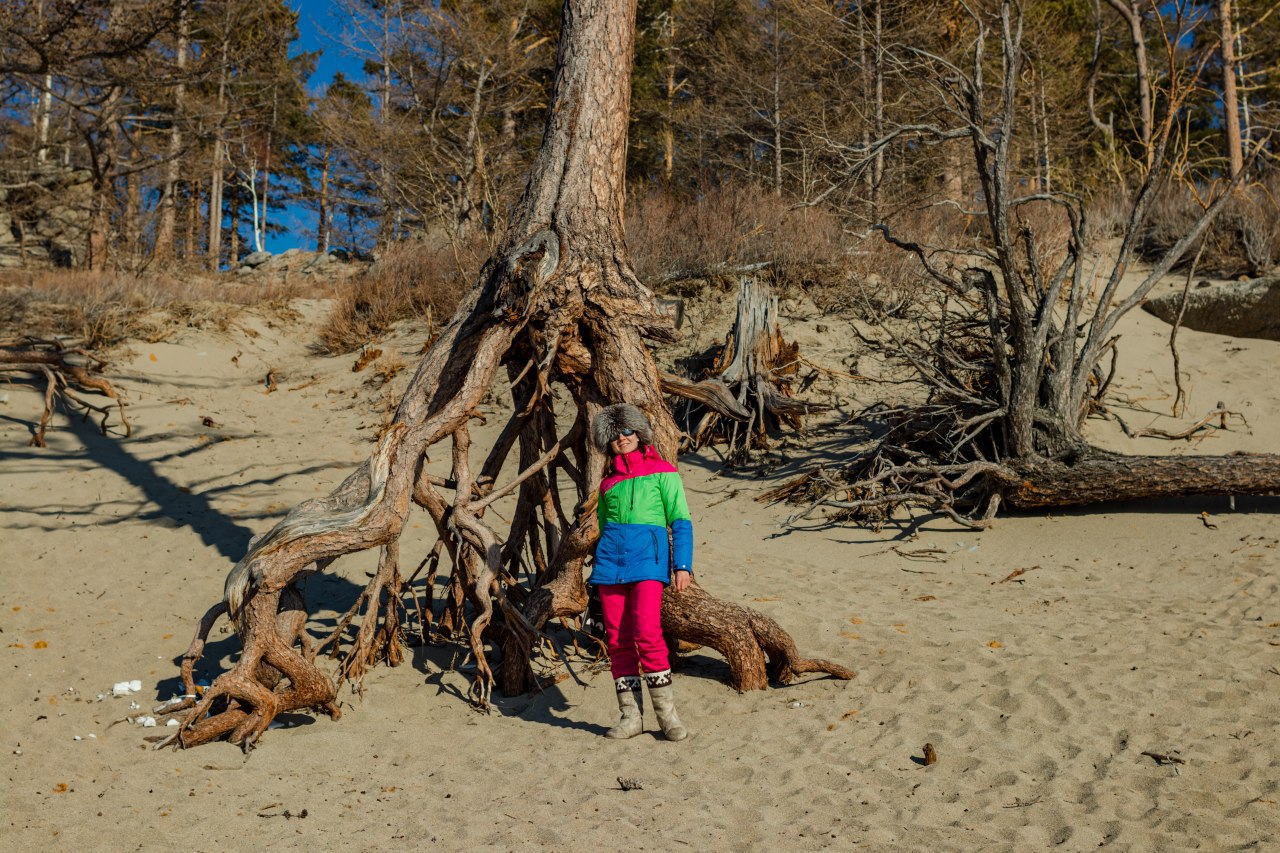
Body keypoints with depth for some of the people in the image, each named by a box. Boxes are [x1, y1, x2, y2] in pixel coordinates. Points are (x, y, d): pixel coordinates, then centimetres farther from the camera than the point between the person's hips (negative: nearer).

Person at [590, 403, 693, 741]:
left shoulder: (663, 472, 7)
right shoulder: (608, 483, 18)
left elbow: (681, 521, 3)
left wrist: (682, 564, -8)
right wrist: (598, 574, 24)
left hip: (648, 558, -4)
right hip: (610, 559, 4)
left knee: (646, 633, -17)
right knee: (617, 639, 0)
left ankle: (666, 713, -6)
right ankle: (630, 715, 7)